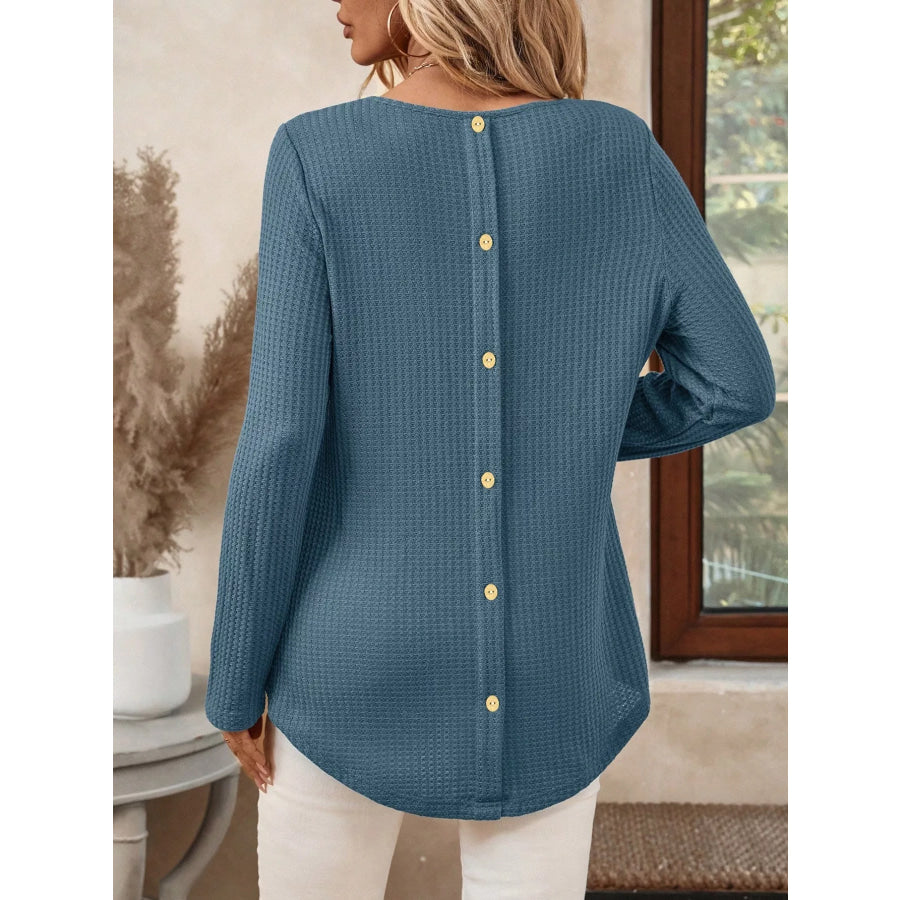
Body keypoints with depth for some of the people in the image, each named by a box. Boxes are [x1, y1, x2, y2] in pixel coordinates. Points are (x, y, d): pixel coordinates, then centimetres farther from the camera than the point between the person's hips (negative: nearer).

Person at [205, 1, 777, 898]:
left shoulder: (317, 155, -12)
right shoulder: (621, 150, -4)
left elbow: (280, 436, -14)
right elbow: (735, 383, -3)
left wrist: (235, 679, -3)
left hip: (360, 659, -1)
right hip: (545, 675, 2)